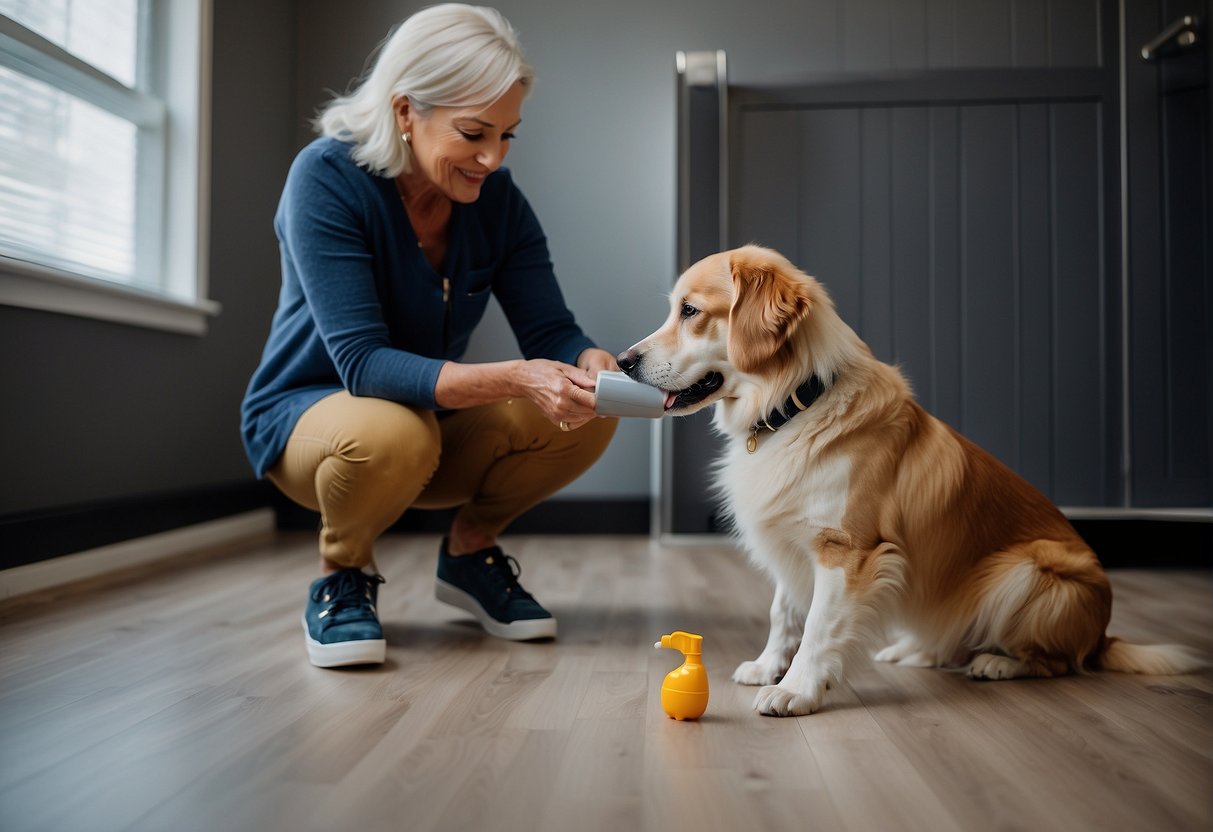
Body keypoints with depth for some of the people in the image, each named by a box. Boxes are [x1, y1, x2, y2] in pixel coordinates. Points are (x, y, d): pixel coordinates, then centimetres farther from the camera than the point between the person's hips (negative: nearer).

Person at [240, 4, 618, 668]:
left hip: (435, 418, 5)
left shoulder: (497, 199, -9)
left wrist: (593, 366, -36)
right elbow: (363, 362, -32)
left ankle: (469, 549, 7)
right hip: (307, 415, -4)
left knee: (589, 415, -19)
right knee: (390, 431, -40)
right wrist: (513, 380, -45)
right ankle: (340, 579, -5)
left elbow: (550, 331, -12)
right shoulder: (327, 178, -24)